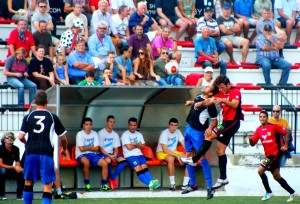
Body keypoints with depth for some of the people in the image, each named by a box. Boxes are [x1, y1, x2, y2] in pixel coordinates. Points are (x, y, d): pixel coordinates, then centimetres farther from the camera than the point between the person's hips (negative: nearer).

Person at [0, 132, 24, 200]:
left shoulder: (16, 149, -2)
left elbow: (17, 163, -2)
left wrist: (18, 168, -28)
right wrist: (14, 167, -31)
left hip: (10, 169, 4)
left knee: (21, 172, -23)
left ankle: (20, 195, -17)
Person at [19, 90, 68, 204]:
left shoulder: (28, 117, 4)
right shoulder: (52, 117, 1)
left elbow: (21, 137, 0)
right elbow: (63, 138, 6)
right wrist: (64, 149, 26)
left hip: (31, 152, 2)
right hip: (46, 153, -2)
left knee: (28, 182, 17)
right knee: (47, 185, -2)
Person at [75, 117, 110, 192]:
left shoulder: (94, 134, 9)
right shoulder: (80, 134, -5)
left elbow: (96, 148, 1)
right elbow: (81, 149, -14)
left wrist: (86, 148, -7)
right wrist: (91, 147, -2)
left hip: (93, 155, 5)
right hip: (82, 155, -5)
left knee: (104, 163, -19)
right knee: (86, 162, -39)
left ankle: (104, 185, -14)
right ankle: (87, 184, -27)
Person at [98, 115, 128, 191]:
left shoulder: (115, 135, 11)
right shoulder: (101, 133, -7)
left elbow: (116, 148, 8)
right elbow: (100, 148, -10)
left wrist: (115, 155, -15)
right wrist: (109, 156, -22)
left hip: (112, 154, 6)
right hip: (103, 153, -6)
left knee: (123, 161, -22)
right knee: (108, 160, -39)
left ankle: (112, 179, -17)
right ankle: (111, 178, -17)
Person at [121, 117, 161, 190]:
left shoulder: (139, 134, 21)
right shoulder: (125, 135, 3)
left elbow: (143, 146, 11)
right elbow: (129, 147, -8)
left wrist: (135, 144, -7)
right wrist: (138, 144, 6)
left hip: (139, 154, 5)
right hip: (130, 156, -5)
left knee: (144, 167, -25)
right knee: (138, 168, -29)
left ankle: (151, 182, -46)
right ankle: (150, 184, -46)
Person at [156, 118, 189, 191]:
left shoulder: (178, 132, -1)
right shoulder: (164, 133, -20)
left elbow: (184, 144, -3)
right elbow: (165, 150, -25)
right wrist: (177, 156, -30)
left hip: (173, 152, 6)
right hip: (162, 152, -6)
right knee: (171, 158, -41)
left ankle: (185, 184, -15)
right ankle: (172, 184, -35)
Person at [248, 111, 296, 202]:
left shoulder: (273, 126, -11)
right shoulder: (258, 130, 7)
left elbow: (286, 132, -5)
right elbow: (253, 144, 9)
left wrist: (285, 145, -7)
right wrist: (250, 139, -13)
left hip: (276, 153, -7)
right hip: (268, 155, 7)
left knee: (260, 170, -17)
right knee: (276, 177, 13)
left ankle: (268, 192, -6)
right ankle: (292, 192, 25)